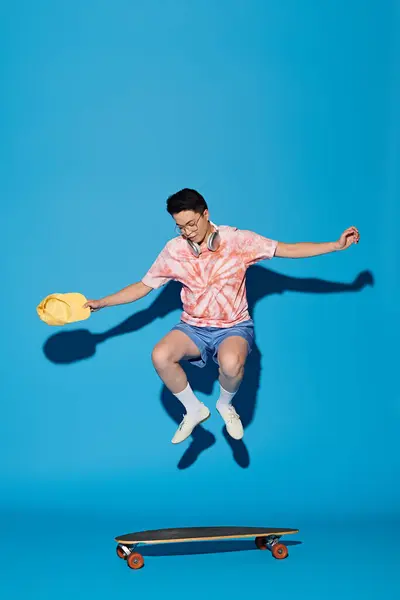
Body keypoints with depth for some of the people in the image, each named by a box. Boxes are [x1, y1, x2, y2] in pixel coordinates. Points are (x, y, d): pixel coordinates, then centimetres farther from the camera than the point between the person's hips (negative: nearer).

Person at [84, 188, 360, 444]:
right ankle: (195, 410, -2)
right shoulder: (173, 250, -4)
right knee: (160, 356, -28)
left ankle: (226, 405, 0)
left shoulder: (238, 240, -10)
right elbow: (142, 287, 5)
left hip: (234, 327, -3)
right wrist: (100, 303, 0)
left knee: (231, 363, -38)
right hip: (193, 327, 3)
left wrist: (337, 245, -14)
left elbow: (289, 249, -8)